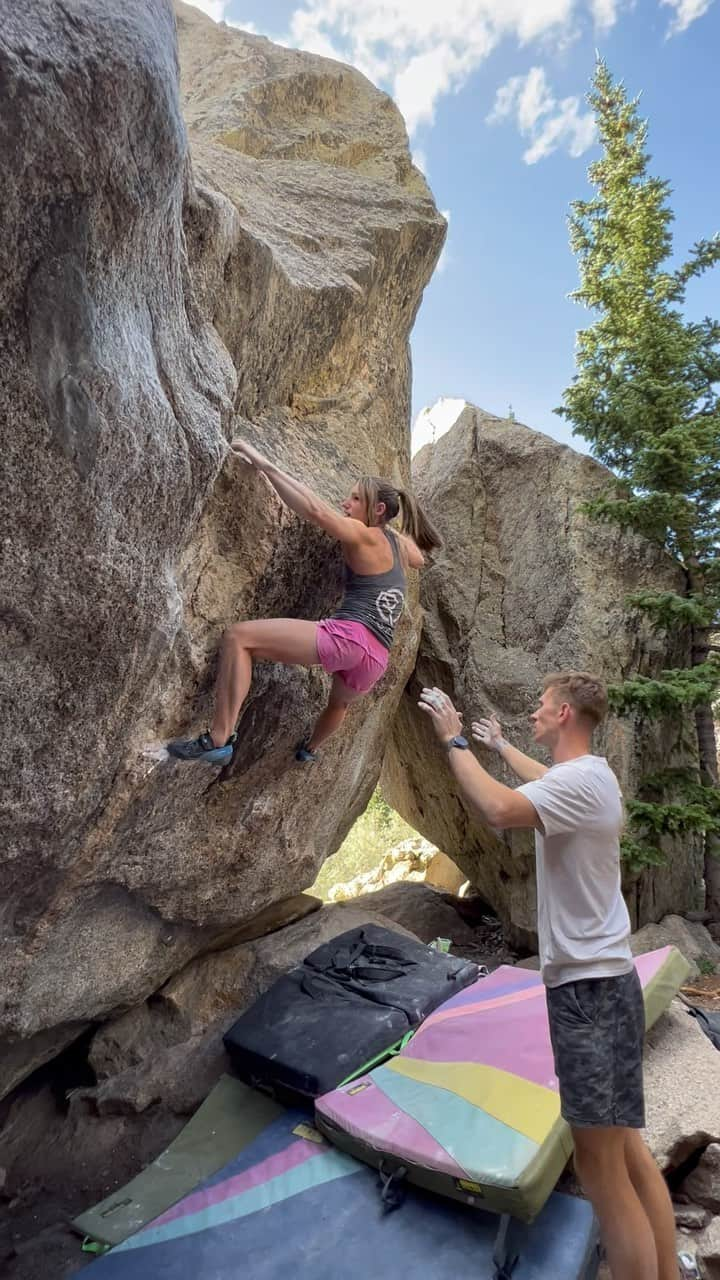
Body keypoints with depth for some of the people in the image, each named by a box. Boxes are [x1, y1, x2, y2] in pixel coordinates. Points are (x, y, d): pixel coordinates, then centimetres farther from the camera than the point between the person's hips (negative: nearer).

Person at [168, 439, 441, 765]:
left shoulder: (364, 536, 0)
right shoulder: (399, 543, 21)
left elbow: (315, 510, -17)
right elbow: (419, 558, 46)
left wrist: (265, 465, -14)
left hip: (349, 637, -9)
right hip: (376, 659, 9)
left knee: (238, 636, -13)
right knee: (340, 701, 43)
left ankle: (219, 740, -19)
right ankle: (309, 749, 71)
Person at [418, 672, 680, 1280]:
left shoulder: (581, 780, -21)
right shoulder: (586, 775, 11)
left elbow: (498, 809, -38)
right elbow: (545, 780, 35)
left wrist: (455, 740, -23)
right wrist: (501, 745, 46)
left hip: (589, 985, -10)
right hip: (598, 979, 11)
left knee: (602, 1166, -1)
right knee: (624, 1146, 20)